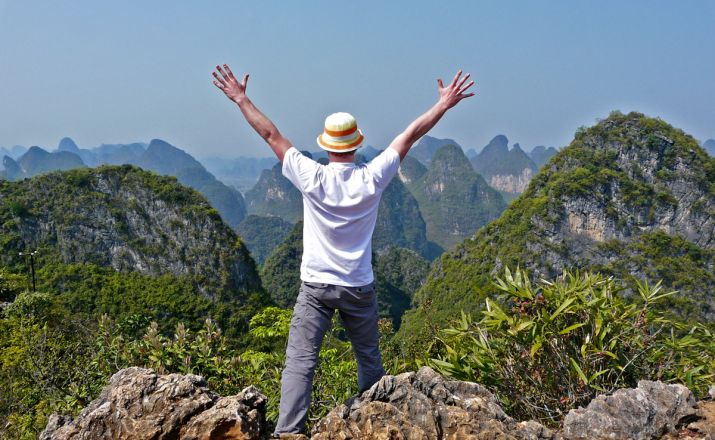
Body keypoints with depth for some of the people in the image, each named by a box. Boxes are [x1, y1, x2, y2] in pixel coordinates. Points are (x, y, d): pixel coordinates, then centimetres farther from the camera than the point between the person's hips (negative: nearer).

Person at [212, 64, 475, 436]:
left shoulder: (312, 178, -10)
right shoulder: (371, 178, -8)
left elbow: (271, 135, -1)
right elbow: (409, 136, 1)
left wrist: (241, 100, 9)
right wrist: (444, 104, 11)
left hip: (316, 286, -1)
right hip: (359, 288, 2)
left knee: (299, 363, -1)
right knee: (370, 360, 18)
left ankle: (287, 431, -6)